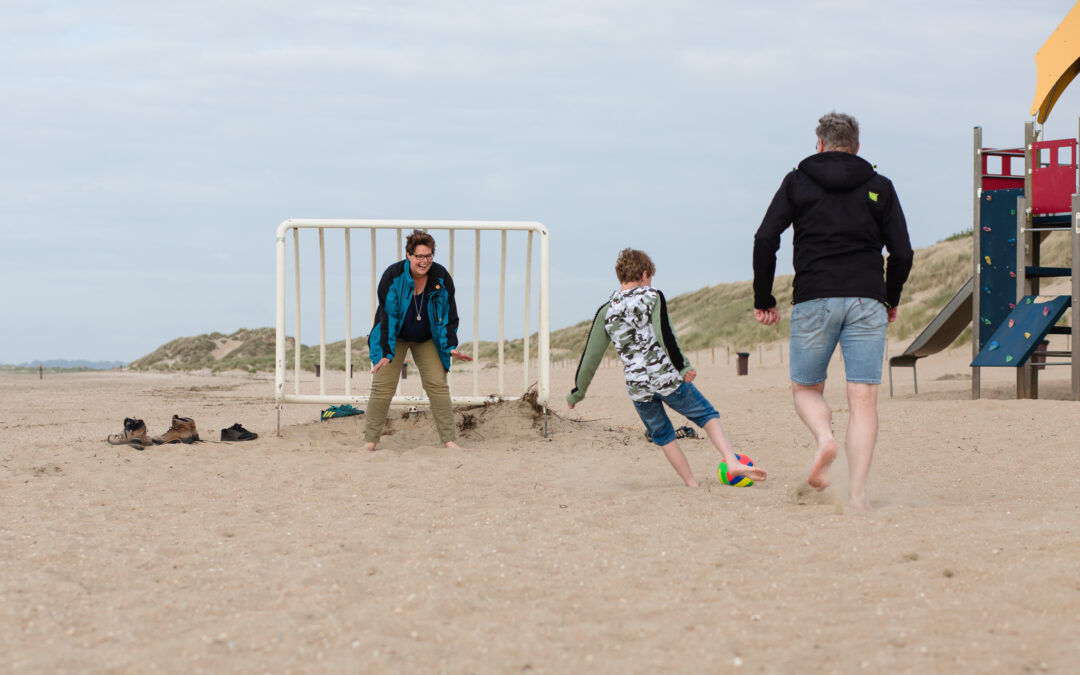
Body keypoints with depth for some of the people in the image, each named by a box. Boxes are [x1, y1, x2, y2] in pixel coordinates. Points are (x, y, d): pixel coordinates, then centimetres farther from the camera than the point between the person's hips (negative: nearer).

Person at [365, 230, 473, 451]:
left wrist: (451, 347, -13)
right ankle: (369, 441, -4)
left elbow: (449, 314, -5)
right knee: (383, 385, -9)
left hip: (427, 339, 2)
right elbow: (386, 316, -22)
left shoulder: (441, 278, -16)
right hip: (393, 337, -2)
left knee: (438, 384, -7)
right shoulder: (393, 276, -23)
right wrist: (386, 353, -28)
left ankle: (449, 440, -3)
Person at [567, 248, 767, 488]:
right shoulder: (652, 297, -2)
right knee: (706, 414, 13)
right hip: (667, 378, -3)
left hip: (637, 388, 3)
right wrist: (683, 367, -17)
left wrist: (577, 392, 12)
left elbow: (591, 356, 5)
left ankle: (692, 484, 17)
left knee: (663, 436, 20)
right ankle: (732, 462, -4)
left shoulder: (605, 312, 6)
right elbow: (664, 336, -17)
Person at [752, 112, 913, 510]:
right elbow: (902, 254, 7)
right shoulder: (879, 187, 12)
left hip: (813, 301, 0)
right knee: (863, 401, -2)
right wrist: (891, 300, 23)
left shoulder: (797, 181, 10)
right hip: (866, 301, 0)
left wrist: (763, 300, 8)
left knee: (805, 389, 15)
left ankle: (824, 437, -16)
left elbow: (765, 240, 0)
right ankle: (857, 495, -12)